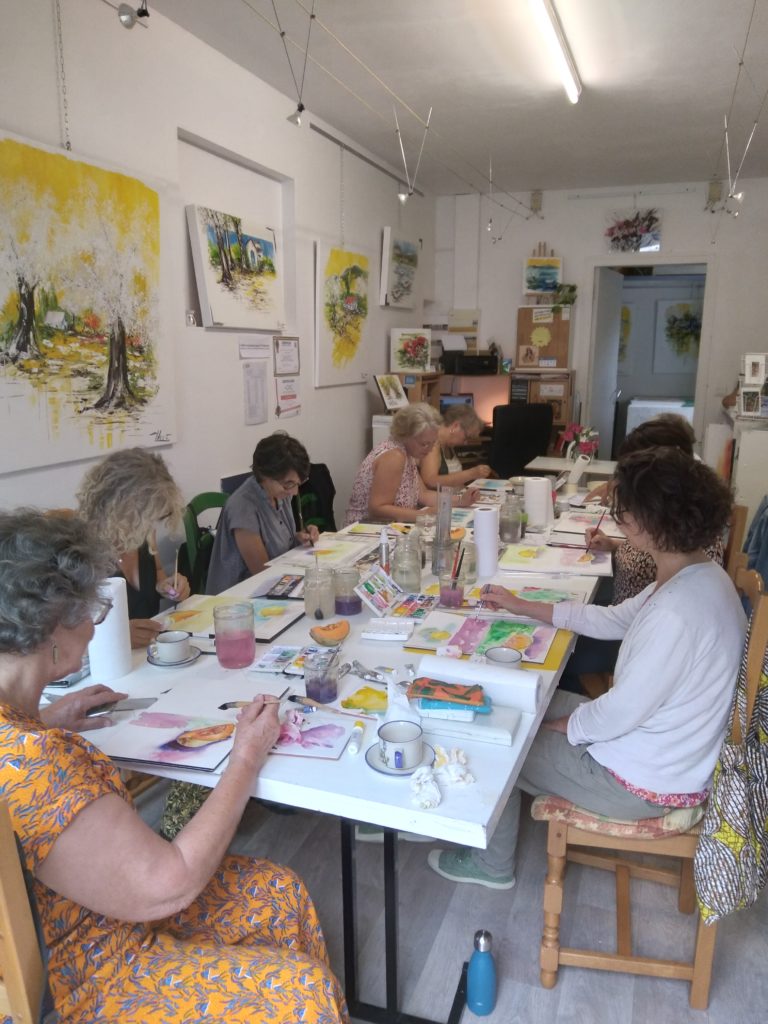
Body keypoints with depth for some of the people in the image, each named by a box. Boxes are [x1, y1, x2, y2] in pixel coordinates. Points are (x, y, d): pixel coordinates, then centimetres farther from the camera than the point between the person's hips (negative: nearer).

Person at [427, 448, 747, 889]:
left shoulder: (677, 613, -35)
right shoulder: (699, 575, -3)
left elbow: (620, 714, -29)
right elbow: (614, 619, 8)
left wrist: (567, 725, -7)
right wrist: (522, 607, 11)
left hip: (647, 782, -9)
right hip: (668, 748, 9)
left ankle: (492, 864, 31)